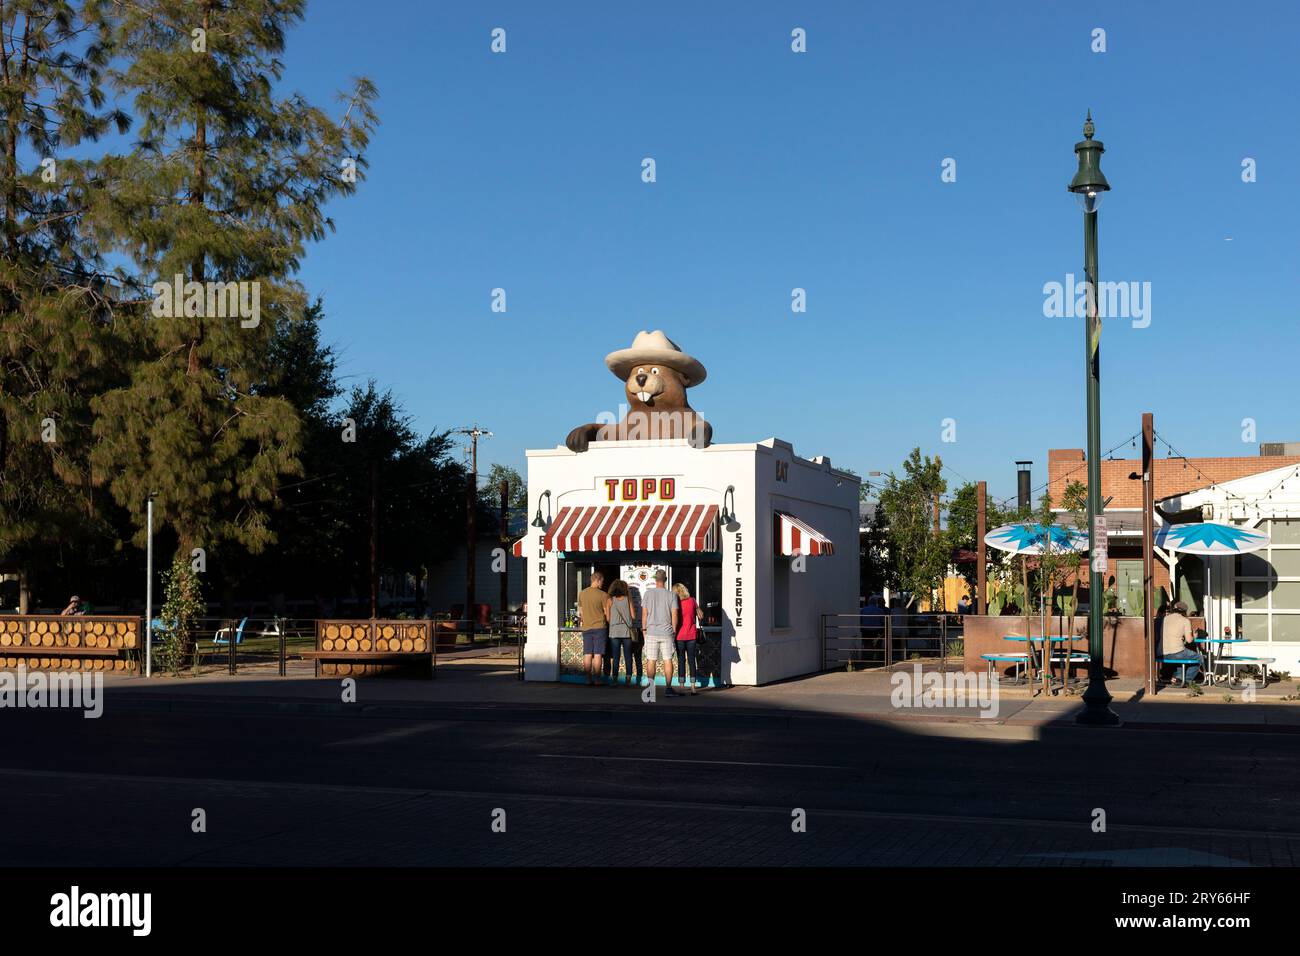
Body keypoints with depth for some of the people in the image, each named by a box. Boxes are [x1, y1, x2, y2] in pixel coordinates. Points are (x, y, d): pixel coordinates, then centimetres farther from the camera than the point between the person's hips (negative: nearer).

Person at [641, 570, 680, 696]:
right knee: (668, 660, 3)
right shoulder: (671, 595, -2)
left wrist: (644, 629, 8)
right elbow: (675, 614, -3)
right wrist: (674, 630, 8)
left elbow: (644, 613, -1)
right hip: (667, 632, 0)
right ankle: (668, 688, 1)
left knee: (651, 661, 5)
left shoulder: (648, 593, -1)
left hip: (651, 632, 0)